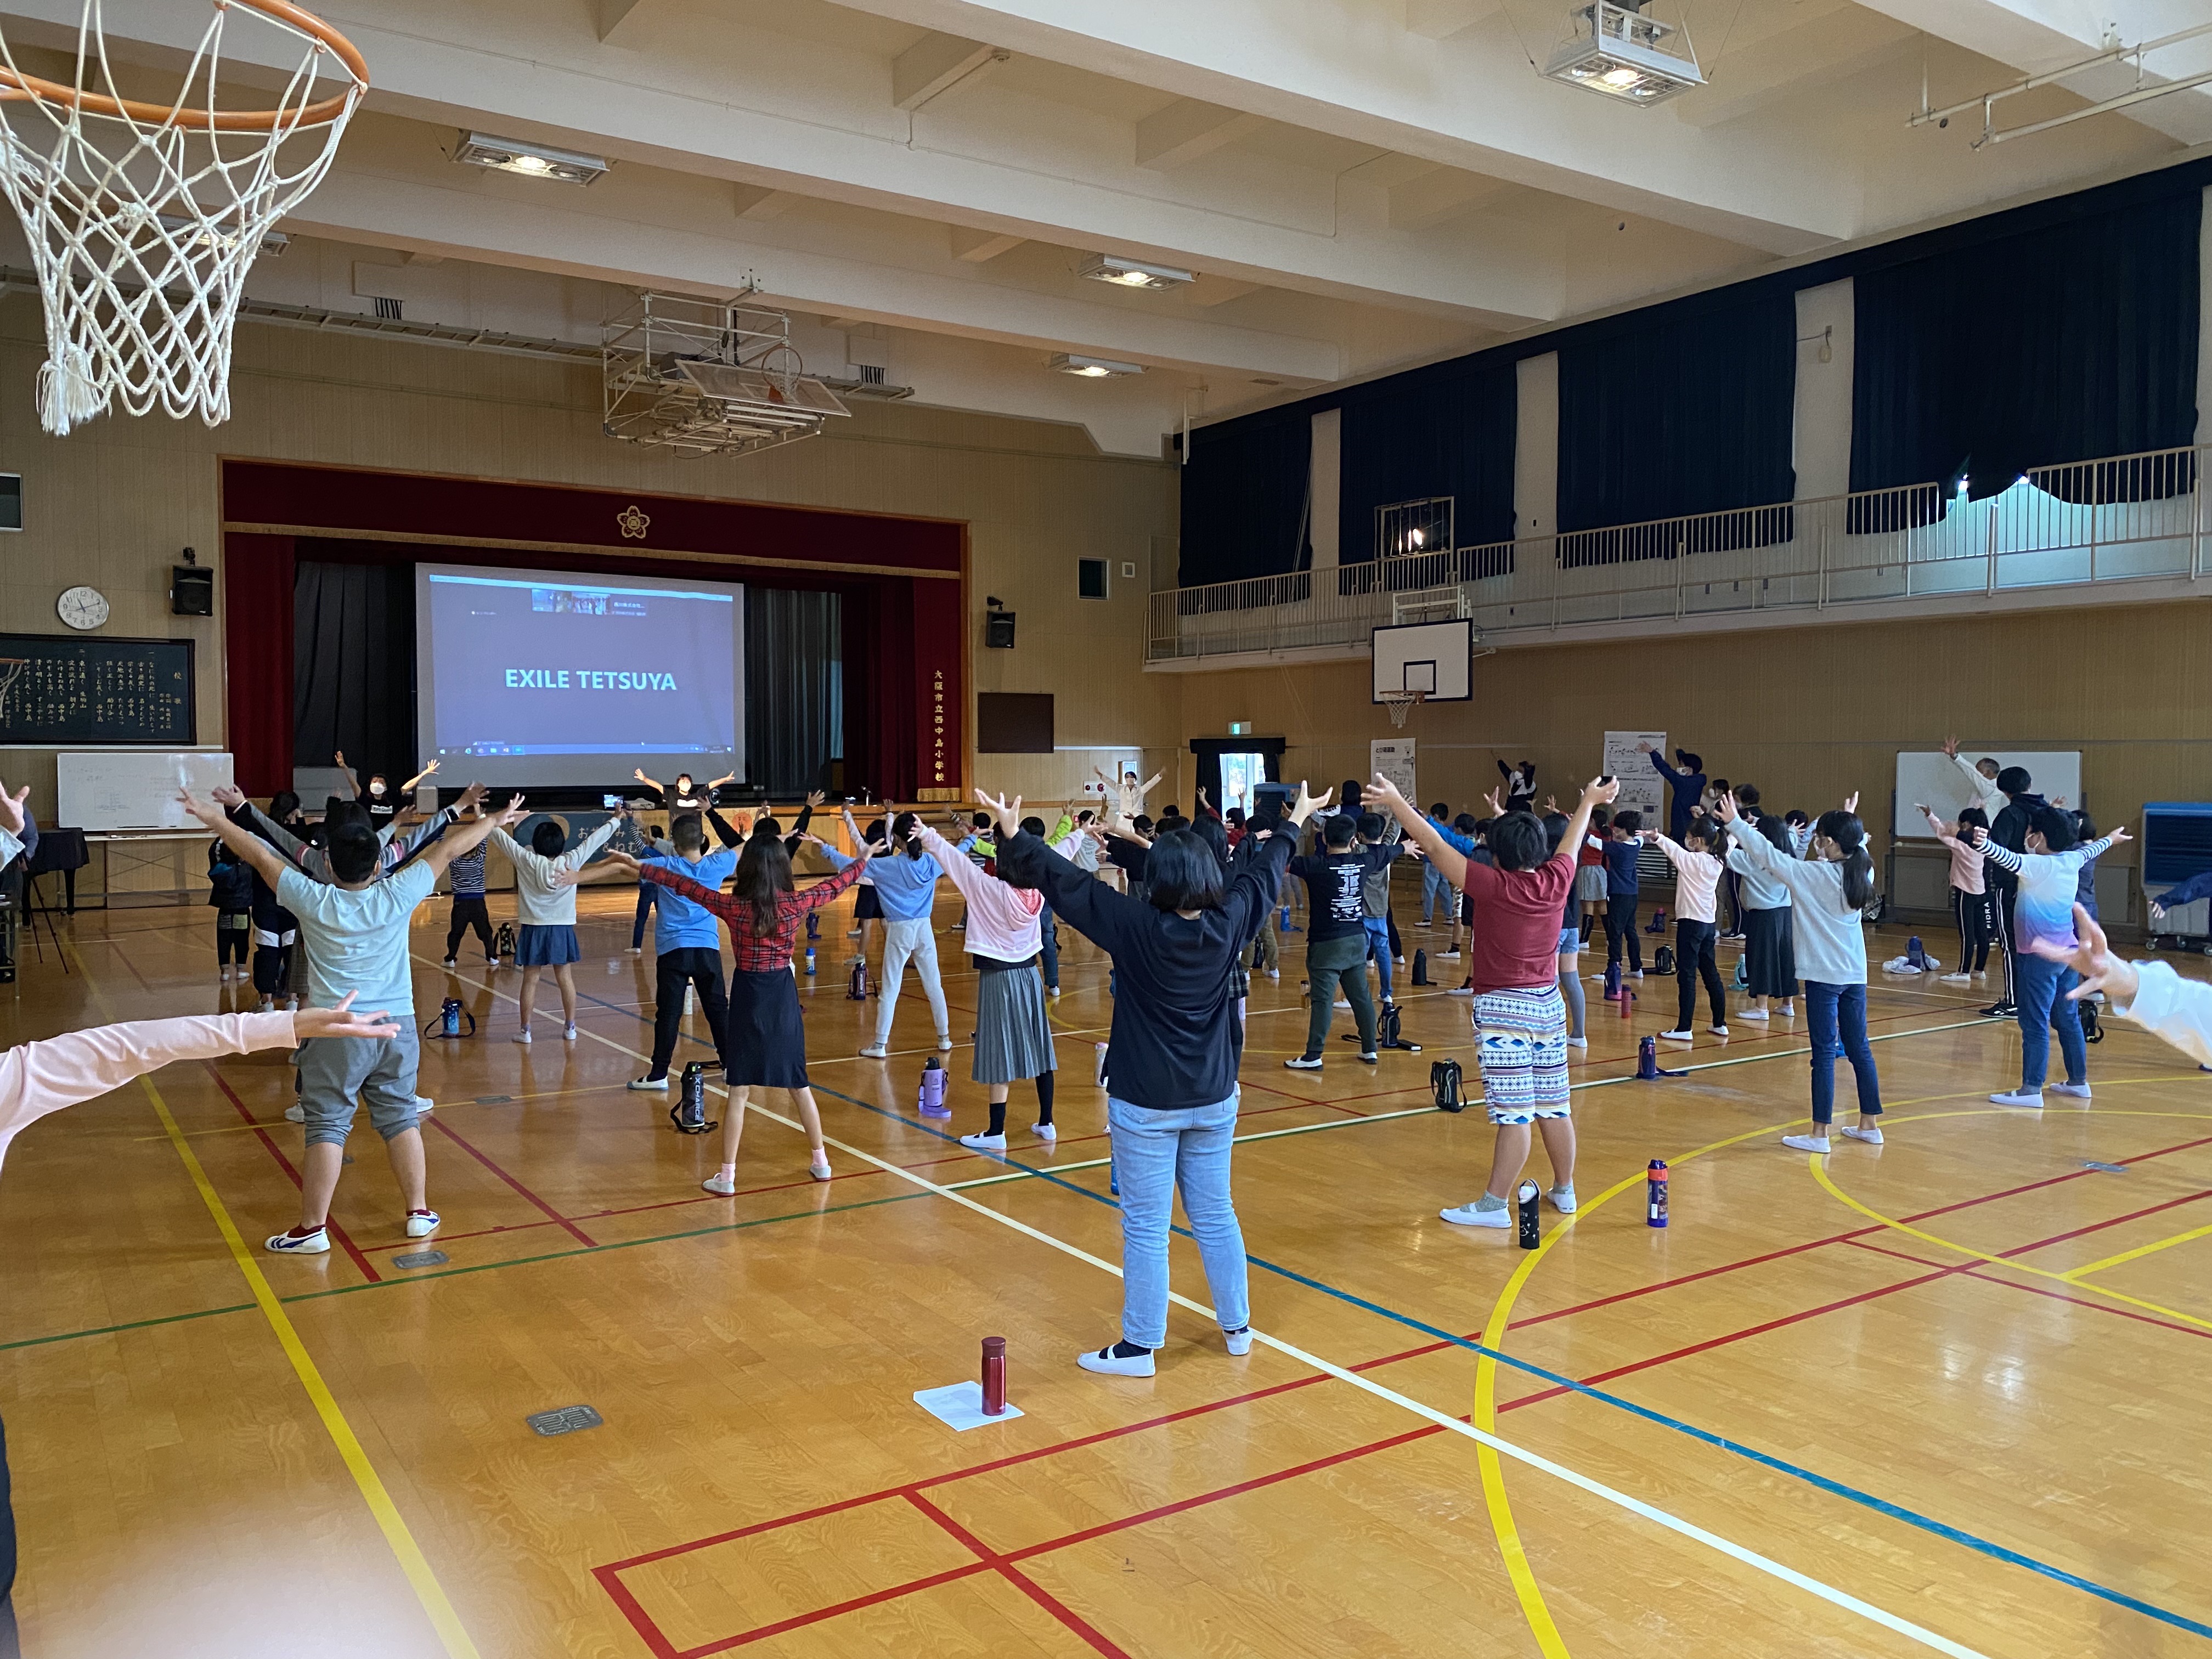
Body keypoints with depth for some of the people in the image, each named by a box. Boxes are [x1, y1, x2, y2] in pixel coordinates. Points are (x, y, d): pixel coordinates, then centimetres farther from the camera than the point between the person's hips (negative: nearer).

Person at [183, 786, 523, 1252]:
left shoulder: (313, 900, -10)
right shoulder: (398, 895, -7)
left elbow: (260, 855, 1)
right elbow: (448, 849, 5)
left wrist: (215, 818, 14)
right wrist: (496, 821, 15)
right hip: (397, 1026, 2)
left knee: (327, 1127, 3)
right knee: (400, 1117, 12)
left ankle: (313, 1228, 9)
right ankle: (419, 1212, 19)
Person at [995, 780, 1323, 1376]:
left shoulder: (1136, 926, -18)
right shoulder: (1227, 924, -6)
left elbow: (1066, 882, -15)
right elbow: (1262, 873, 11)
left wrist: (1015, 836, -8)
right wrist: (1292, 825, 27)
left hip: (1145, 1104, -5)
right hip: (1213, 1099, 5)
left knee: (1146, 1227, 3)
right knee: (1215, 1215, 17)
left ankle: (1140, 1346, 13)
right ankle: (1237, 1326, 30)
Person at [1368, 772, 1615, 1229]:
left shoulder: (1493, 885, -15)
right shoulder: (1557, 881, 0)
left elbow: (1436, 846, -13)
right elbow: (1572, 842, 19)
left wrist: (1395, 801, -6)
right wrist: (1590, 802, 38)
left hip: (1503, 1008, -6)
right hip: (1548, 1005, 6)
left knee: (1514, 1113, -6)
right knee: (1554, 1106, 15)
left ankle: (1493, 1205, 2)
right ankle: (1564, 1191, 28)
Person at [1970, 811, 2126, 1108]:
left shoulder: (2039, 865, -17)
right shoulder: (2072, 861, 6)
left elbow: (2010, 860, -39)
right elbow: (2090, 850, 29)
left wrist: (1984, 844, -57)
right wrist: (2111, 839, 50)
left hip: (2040, 957, -9)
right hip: (2068, 953, 9)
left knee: (2034, 1023, -7)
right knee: (2068, 1019, 18)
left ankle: (2031, 1090, -7)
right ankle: (2079, 1081, 28)